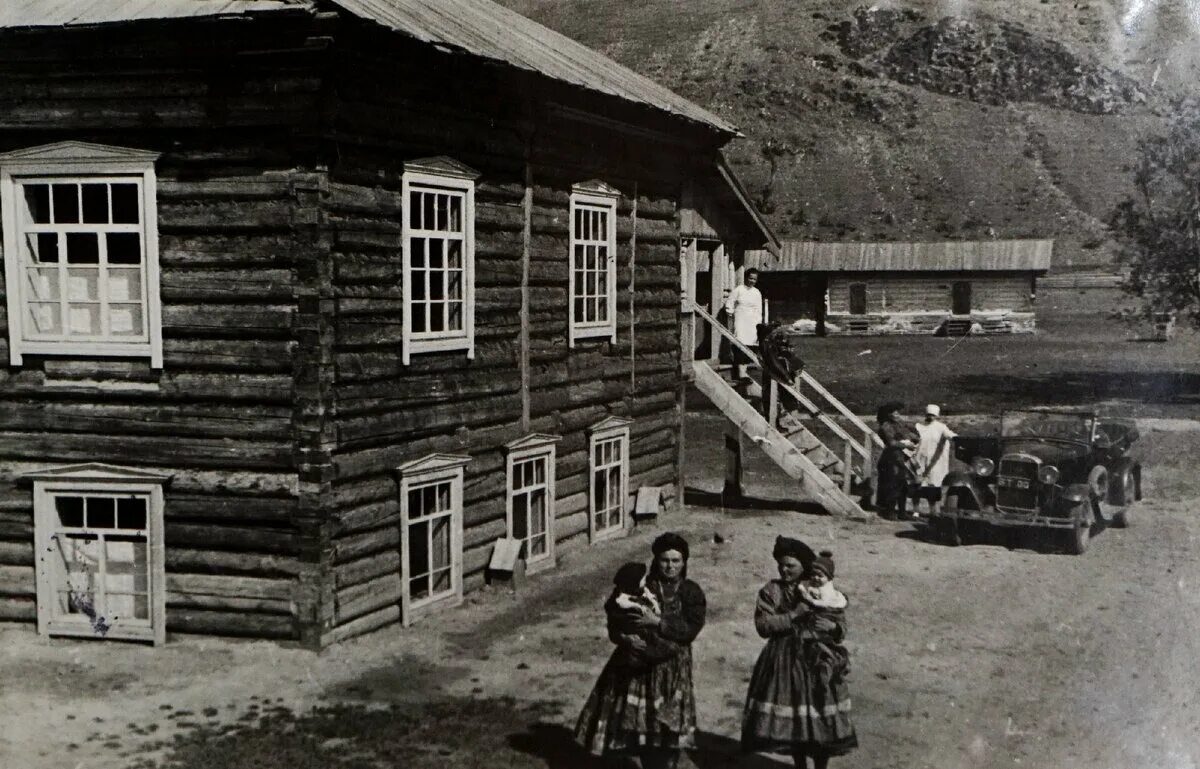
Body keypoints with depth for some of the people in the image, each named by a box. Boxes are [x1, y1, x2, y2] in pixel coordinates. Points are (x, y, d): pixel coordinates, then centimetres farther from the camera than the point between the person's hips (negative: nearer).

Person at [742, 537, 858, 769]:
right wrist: (797, 614, -18)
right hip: (785, 662, 0)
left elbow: (842, 630, 4)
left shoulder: (829, 595, 2)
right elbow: (763, 625, -14)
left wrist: (832, 627, -19)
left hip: (819, 664, 0)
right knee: (791, 721, 5)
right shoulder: (771, 591, -1)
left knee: (823, 722, 0)